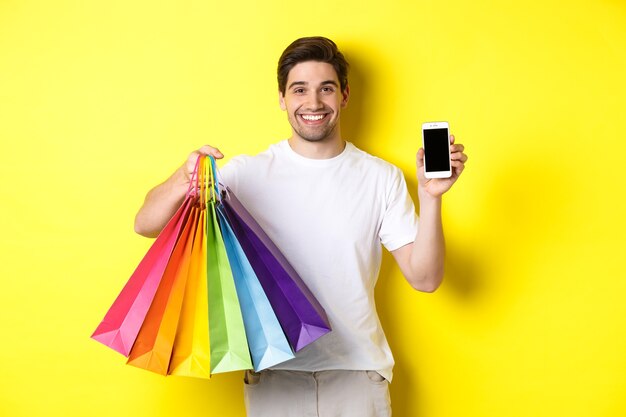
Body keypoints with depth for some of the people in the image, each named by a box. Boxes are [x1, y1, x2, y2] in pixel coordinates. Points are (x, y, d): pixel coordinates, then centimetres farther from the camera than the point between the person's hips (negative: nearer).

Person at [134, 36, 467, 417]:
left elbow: (424, 277, -4)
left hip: (358, 374, 1)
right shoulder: (248, 173, -4)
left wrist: (431, 196, -18)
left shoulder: (381, 177, -1)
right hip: (274, 376, 0)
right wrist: (181, 183, -31)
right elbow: (146, 225, -10)